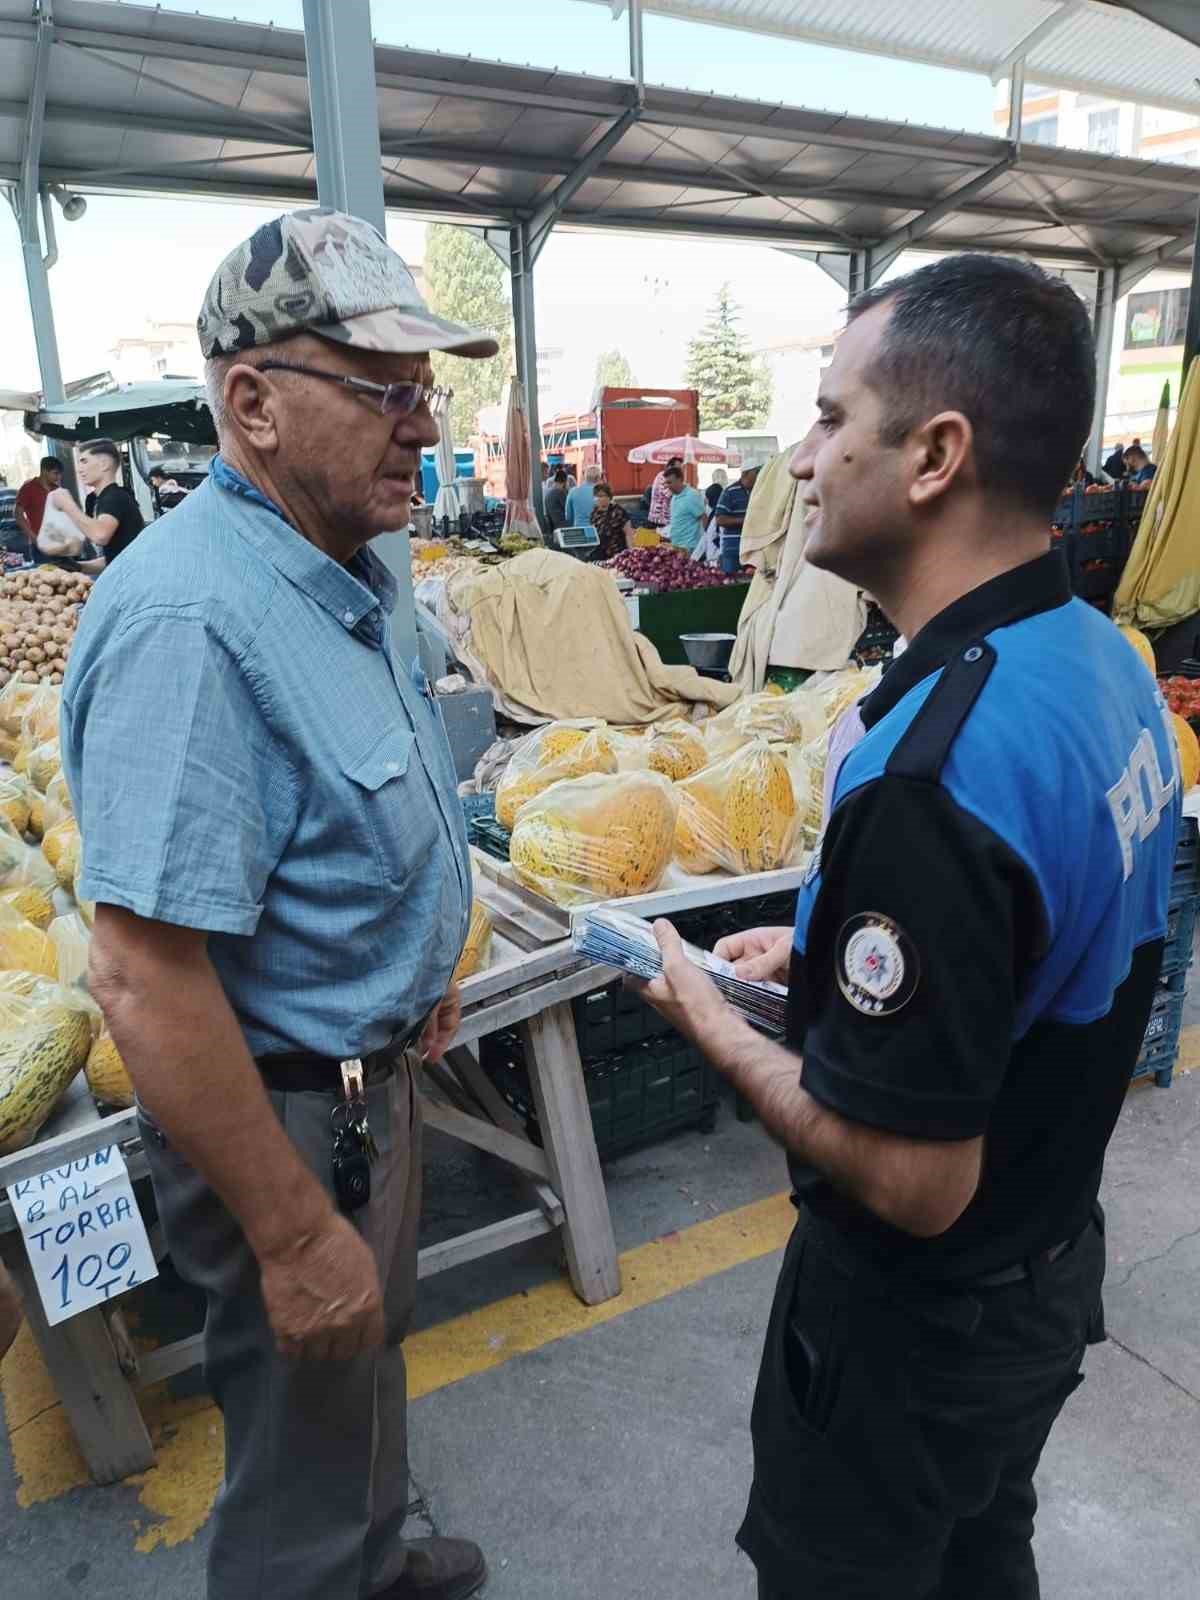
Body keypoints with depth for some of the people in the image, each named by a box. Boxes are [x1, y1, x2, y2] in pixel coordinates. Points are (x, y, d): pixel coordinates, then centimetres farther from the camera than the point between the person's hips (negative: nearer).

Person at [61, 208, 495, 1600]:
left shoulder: (343, 576, 2)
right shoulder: (188, 620, -30)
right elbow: (146, 979, -32)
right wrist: (293, 1235, -24)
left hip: (365, 1067, 10)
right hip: (279, 1110, -10)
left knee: (371, 1354, 32)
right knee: (304, 1434, 16)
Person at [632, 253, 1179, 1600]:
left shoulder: (931, 771, -36)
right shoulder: (1104, 659, -6)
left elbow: (912, 1178, -30)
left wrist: (707, 1017, -17)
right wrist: (831, 955, 4)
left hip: (918, 1318, -7)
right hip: (1055, 1256, 8)